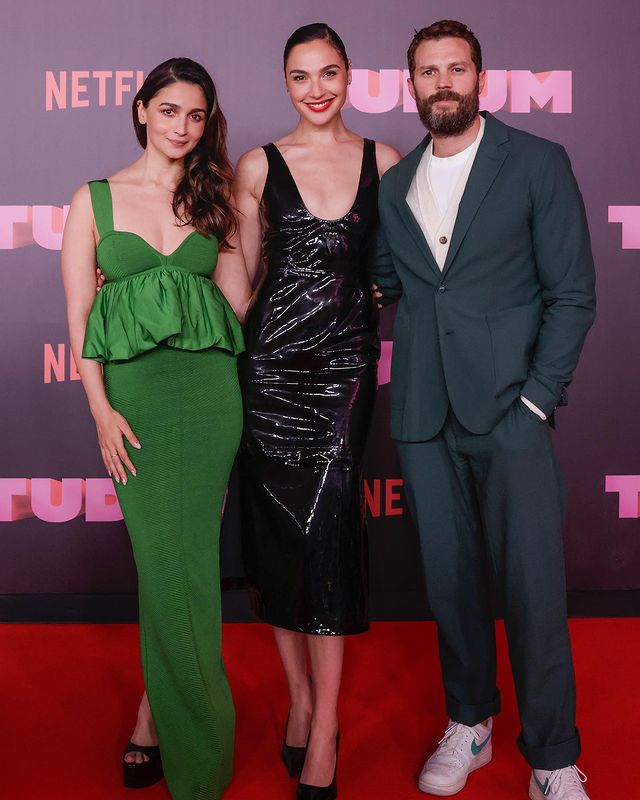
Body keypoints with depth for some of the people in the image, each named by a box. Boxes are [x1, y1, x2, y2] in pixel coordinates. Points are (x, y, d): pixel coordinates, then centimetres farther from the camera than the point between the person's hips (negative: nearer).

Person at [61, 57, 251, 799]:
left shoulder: (212, 198, 12)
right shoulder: (94, 200, 6)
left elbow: (237, 300, 4)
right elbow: (79, 315, 2)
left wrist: (236, 219, 1)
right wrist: (101, 410, -5)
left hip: (211, 390, 2)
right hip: (134, 394, -1)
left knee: (181, 560, 4)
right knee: (165, 561, 1)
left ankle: (153, 724, 22)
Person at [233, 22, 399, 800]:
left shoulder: (382, 160, 7)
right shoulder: (257, 166, 5)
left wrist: (381, 285, -2)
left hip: (345, 362, 0)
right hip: (273, 359, 1)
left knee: (327, 528, -6)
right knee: (278, 526, 5)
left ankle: (324, 726, 5)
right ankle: (300, 696, 23)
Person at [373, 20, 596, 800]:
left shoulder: (538, 163, 1)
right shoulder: (394, 184, 13)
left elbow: (572, 293, -4)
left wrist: (535, 403, -10)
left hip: (509, 410, -3)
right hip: (423, 416, 4)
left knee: (533, 588, -3)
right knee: (450, 577, 12)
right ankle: (468, 723, 30)